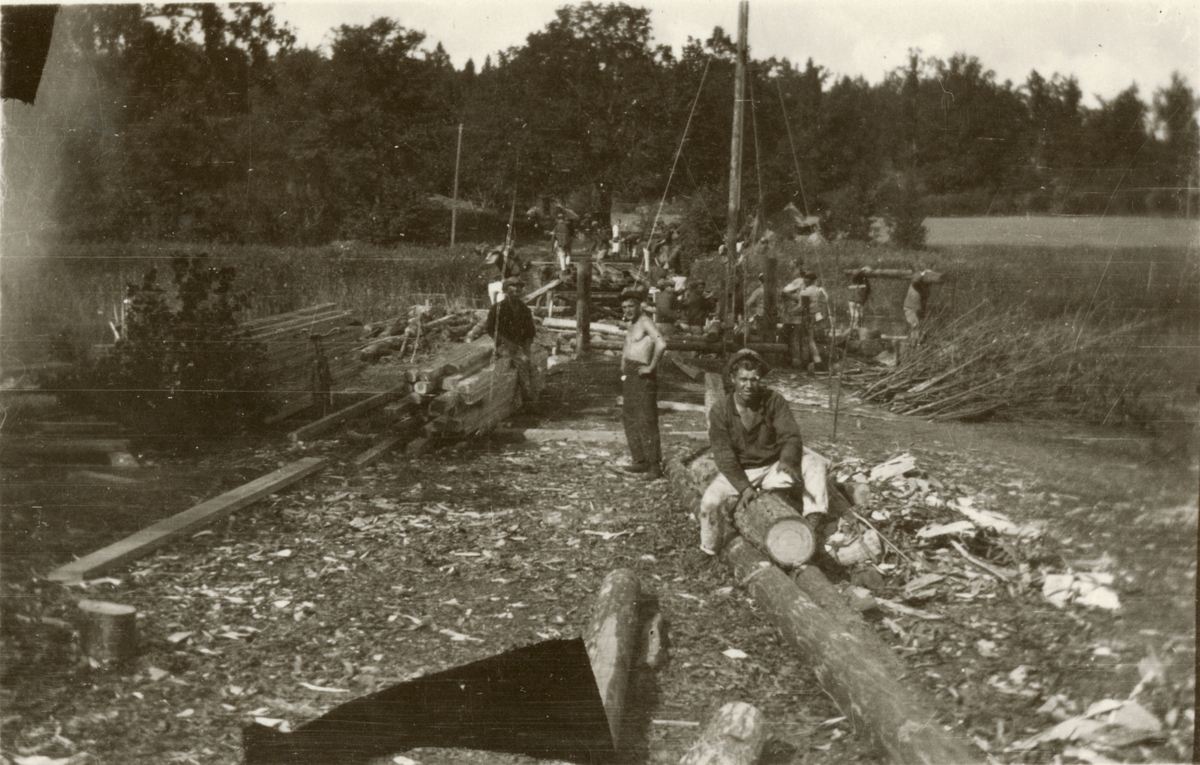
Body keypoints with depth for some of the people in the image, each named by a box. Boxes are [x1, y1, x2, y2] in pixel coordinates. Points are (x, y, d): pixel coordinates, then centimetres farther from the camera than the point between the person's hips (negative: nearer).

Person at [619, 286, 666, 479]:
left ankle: (654, 465, -10)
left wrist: (651, 367, -22)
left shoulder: (645, 322, -13)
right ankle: (640, 461, 19)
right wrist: (624, 358, 20)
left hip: (642, 375, -10)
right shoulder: (632, 324, 16)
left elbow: (661, 344, -29)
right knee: (630, 419, 12)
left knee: (646, 420, -11)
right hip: (628, 374, 10)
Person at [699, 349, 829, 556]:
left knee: (815, 464, -21)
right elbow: (724, 456, -13)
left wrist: (787, 460, -37)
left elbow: (790, 435, -12)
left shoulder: (774, 401, -5)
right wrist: (744, 487, -27)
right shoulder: (720, 411, -9)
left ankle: (813, 520, -31)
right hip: (739, 473, -2)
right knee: (711, 502, -28)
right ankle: (709, 553, -4)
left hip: (773, 468, 2)